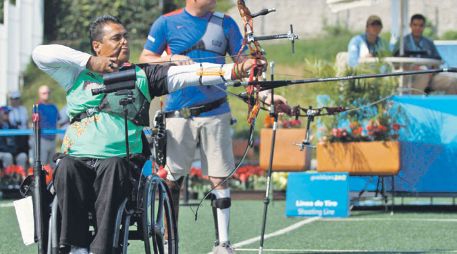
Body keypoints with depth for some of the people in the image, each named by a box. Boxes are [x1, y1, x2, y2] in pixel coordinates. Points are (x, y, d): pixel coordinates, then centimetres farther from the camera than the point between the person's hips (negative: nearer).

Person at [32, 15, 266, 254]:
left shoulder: (141, 75, 17)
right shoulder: (78, 75, 17)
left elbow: (186, 73, 5)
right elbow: (41, 54, 6)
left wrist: (232, 70, -8)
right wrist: (88, 62, 2)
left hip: (121, 160, 0)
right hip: (78, 158, 0)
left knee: (113, 167, -35)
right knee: (66, 168, -33)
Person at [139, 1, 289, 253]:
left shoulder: (225, 24, 7)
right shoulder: (166, 23, 2)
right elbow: (144, 60, 6)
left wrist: (263, 93, -5)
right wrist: (171, 59, -11)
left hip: (215, 113, 1)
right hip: (178, 115, -1)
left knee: (219, 179, 1)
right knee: (172, 179, 0)